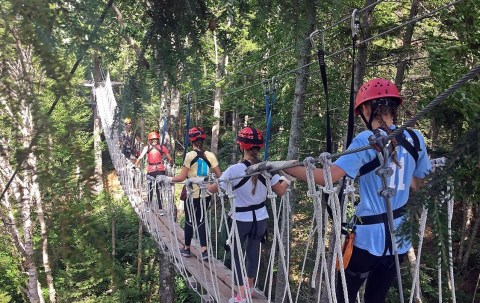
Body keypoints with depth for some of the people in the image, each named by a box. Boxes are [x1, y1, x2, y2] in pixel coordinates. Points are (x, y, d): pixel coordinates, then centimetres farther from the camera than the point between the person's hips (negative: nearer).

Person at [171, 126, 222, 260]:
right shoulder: (210, 155, -2)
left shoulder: (190, 155, -12)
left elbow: (182, 177, -14)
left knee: (190, 221, 12)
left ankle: (187, 249, 27)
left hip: (192, 194, -3)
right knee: (201, 220, 13)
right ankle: (204, 250, 6)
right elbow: (220, 175, -3)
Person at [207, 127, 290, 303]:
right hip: (260, 218, 4)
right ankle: (249, 287, 38)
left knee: (236, 253, 11)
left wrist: (204, 184, 10)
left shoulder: (234, 170, -20)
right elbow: (280, 191, -3)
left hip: (241, 219, -4)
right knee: (253, 251, 19)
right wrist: (286, 182, 19)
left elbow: (213, 189, -12)